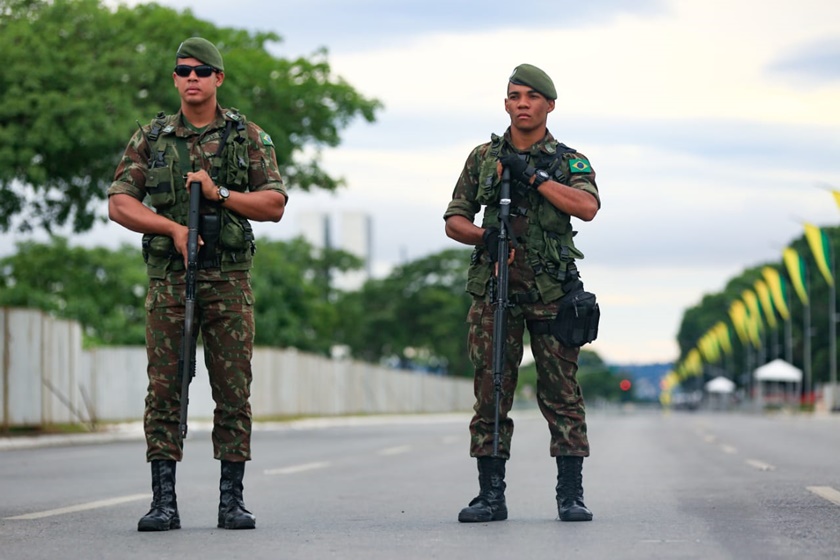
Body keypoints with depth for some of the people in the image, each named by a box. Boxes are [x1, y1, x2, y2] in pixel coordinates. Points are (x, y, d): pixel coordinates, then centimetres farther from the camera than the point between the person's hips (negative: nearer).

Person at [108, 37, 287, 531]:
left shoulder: (249, 137, 6)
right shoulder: (151, 138, 8)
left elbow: (275, 205, 1)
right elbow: (119, 203, 2)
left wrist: (219, 193, -13)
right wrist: (173, 227, -12)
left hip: (229, 279, 0)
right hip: (168, 278, 0)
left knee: (233, 390, 0)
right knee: (164, 388, -2)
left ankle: (232, 500, 6)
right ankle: (164, 502, 1)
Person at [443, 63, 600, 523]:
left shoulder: (570, 161, 7)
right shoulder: (483, 158, 12)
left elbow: (587, 207, -13)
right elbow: (454, 220, 13)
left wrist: (532, 174, -14)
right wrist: (483, 236, -9)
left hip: (552, 292, -1)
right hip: (494, 290, 2)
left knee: (562, 395, -2)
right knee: (490, 394, 1)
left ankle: (571, 496, 1)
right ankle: (491, 495, 6)